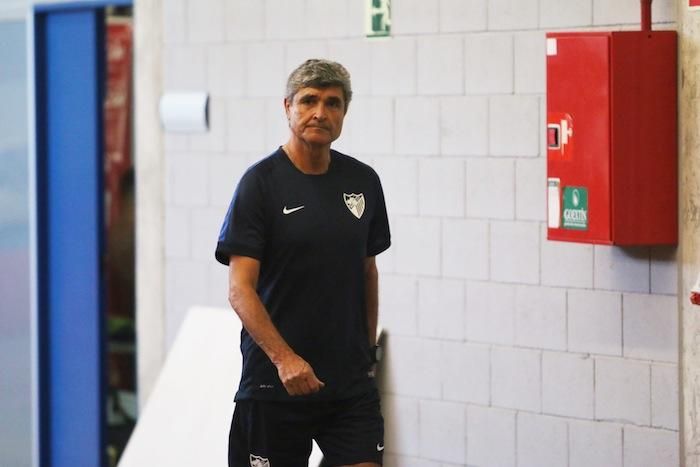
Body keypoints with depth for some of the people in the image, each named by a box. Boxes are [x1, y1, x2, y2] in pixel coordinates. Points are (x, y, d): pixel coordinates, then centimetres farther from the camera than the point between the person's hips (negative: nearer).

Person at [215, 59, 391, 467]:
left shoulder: (363, 182, 7)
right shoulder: (261, 182, -8)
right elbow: (240, 290, -13)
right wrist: (284, 358, -24)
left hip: (352, 383, 4)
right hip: (275, 381, -4)